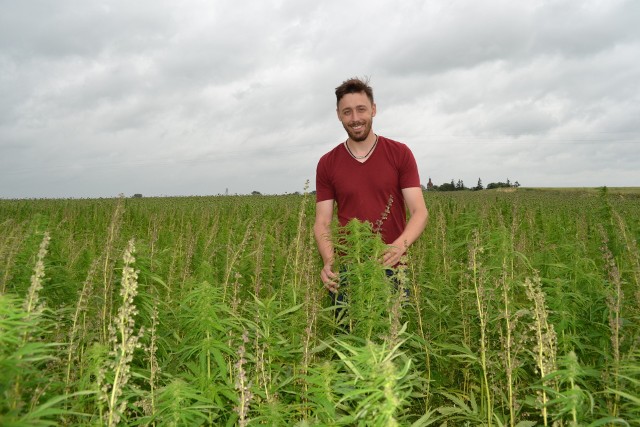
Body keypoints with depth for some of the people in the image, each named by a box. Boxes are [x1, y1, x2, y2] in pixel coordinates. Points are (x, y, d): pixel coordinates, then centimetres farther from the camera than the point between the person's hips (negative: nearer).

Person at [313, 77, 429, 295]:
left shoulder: (400, 154, -2)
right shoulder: (327, 164, 2)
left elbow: (419, 211, -6)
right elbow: (322, 222, -1)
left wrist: (400, 245, -26)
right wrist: (329, 261, -20)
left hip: (392, 267, -1)